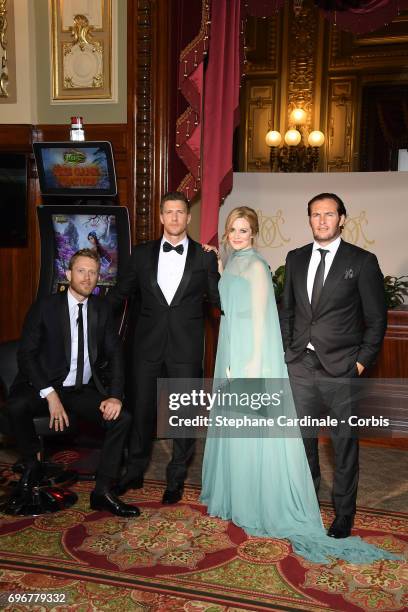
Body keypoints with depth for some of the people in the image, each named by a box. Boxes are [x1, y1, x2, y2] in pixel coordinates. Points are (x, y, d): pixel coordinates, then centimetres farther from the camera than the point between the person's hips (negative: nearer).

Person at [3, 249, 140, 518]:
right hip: (46, 387, -3)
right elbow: (26, 354, -11)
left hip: (86, 390, 3)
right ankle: (32, 468, -4)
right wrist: (50, 394, -24)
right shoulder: (45, 306, -6)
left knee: (122, 418, -18)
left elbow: (115, 354, 2)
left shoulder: (102, 309, 4)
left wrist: (115, 395, -15)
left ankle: (103, 491, -4)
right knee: (16, 406, -32)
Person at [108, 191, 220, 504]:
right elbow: (120, 292, 12)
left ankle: (176, 478, 28)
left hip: (186, 348, -1)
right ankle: (135, 472, 33)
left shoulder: (205, 257, 0)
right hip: (148, 345, 2)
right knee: (141, 410, 13)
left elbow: (218, 299, 5)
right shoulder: (143, 253, 5)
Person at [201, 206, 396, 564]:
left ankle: (262, 507, 11)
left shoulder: (256, 267, -12)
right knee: (232, 429, 15)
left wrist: (253, 365, -18)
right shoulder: (232, 265, 13)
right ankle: (234, 496, 29)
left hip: (252, 355, -8)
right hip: (231, 355, 8)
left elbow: (260, 318, -15)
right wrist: (228, 364, 16)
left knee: (253, 431, -2)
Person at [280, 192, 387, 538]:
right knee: (303, 438, 15)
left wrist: (362, 362, -7)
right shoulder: (296, 258, 9)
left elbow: (376, 319, -3)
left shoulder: (362, 261, -5)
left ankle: (344, 513, 25)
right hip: (301, 366, 4)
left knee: (345, 443, 7)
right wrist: (288, 349, 8)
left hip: (341, 368, -4)